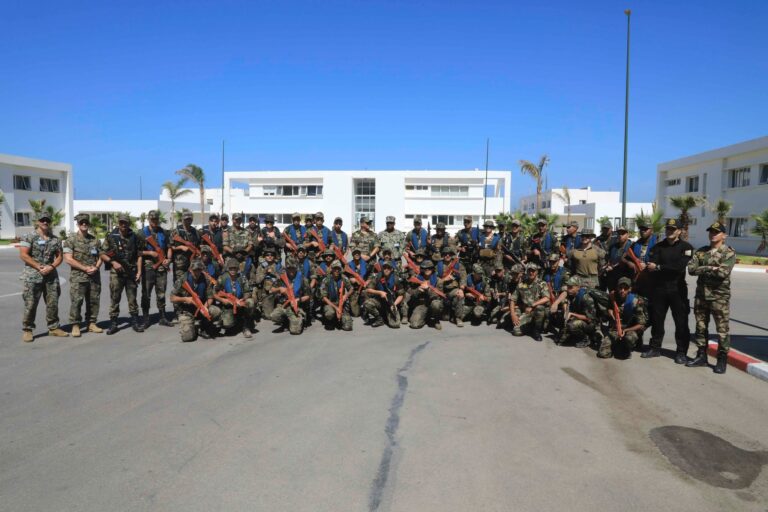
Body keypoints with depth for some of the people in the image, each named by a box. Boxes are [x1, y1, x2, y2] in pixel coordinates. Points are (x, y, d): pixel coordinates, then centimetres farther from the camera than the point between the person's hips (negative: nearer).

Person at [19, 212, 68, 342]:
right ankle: (27, 330, 8)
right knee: (30, 304, -2)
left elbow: (59, 256, 10)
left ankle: (53, 328, 16)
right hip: (33, 276, -4)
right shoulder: (29, 237, -2)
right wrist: (39, 267, -14)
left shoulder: (55, 239, 11)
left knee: (53, 303, 7)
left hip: (51, 275, 4)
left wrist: (51, 267, -8)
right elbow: (23, 255, -9)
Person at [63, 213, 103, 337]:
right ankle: (75, 326, 5)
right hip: (78, 277, -4)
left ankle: (91, 323, 18)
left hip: (94, 277, 4)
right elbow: (68, 259, -9)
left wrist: (96, 267, -6)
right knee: (76, 301, -4)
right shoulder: (71, 240, -2)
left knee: (94, 301, 7)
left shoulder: (95, 240, 12)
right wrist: (85, 268, -14)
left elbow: (100, 257, 14)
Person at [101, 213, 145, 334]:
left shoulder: (135, 237, 5)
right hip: (116, 273, -1)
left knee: (132, 298, 7)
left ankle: (135, 321, 16)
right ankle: (113, 323, 9)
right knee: (114, 298, 2)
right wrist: (113, 262, -12)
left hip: (131, 272, 1)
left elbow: (139, 255, 5)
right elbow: (102, 254, 3)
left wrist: (139, 272, -1)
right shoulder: (111, 237, 1)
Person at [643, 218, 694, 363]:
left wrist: (659, 267, -13)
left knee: (681, 322, 0)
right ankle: (655, 348, 21)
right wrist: (670, 268, -21)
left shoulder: (686, 247, 0)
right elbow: (651, 265, -6)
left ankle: (681, 352, 8)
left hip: (677, 289, -3)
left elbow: (680, 266, -15)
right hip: (658, 288, 3)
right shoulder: (658, 247, 10)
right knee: (656, 320, 10)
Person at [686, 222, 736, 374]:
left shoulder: (729, 252, -6)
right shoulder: (701, 251, 9)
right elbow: (691, 269, -3)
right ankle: (701, 356, 21)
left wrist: (702, 269, -10)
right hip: (701, 295, 5)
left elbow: (723, 272, -20)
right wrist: (711, 268, -14)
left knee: (722, 329, 1)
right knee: (700, 327, 11)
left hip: (720, 297, -5)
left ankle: (722, 360, 10)